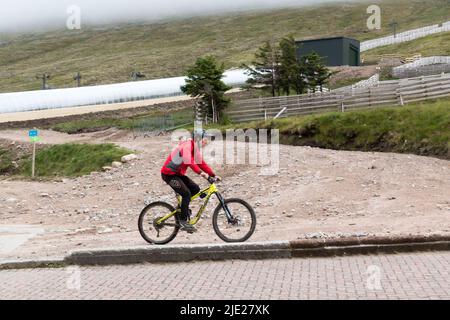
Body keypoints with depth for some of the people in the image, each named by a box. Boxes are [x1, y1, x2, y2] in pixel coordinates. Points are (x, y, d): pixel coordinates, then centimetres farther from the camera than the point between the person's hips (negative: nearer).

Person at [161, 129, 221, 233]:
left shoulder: (196, 149, 8)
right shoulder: (187, 146, -22)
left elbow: (202, 163, 10)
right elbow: (188, 161, -39)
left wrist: (213, 175, -1)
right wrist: (200, 173, -48)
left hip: (178, 174, 9)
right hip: (169, 174, -9)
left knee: (195, 189, -1)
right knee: (186, 193, -18)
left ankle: (182, 207, 15)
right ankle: (183, 222, -11)